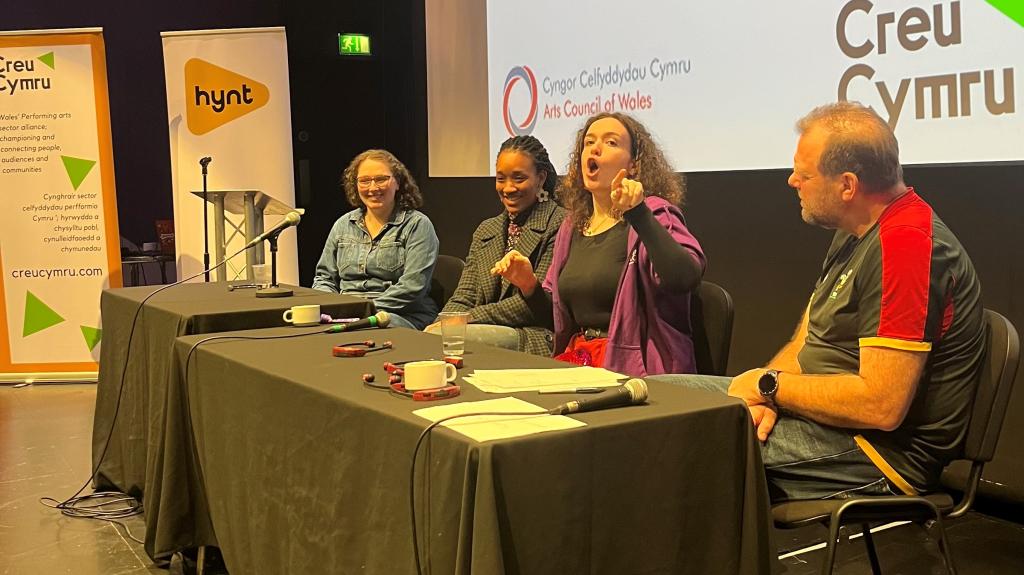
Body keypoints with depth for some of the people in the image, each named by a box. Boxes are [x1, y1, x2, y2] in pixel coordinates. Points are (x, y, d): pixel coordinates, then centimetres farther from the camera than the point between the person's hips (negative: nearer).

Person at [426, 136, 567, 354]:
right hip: (487, 331, 6)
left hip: (536, 337, -6)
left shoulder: (559, 225, -5)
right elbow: (464, 297, 13)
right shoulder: (485, 231, 20)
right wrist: (443, 323, -12)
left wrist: (466, 319, -16)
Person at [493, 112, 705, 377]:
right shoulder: (572, 227, 13)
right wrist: (528, 285, 3)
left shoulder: (653, 216, -5)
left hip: (634, 368, -6)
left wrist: (637, 213, -30)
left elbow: (685, 278, -26)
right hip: (576, 360, 6)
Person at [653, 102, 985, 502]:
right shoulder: (855, 234, 10)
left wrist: (769, 385, -15)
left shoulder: (907, 243, -23)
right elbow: (804, 345, 11)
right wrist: (764, 398, -11)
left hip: (881, 452, -10)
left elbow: (881, 406, -28)